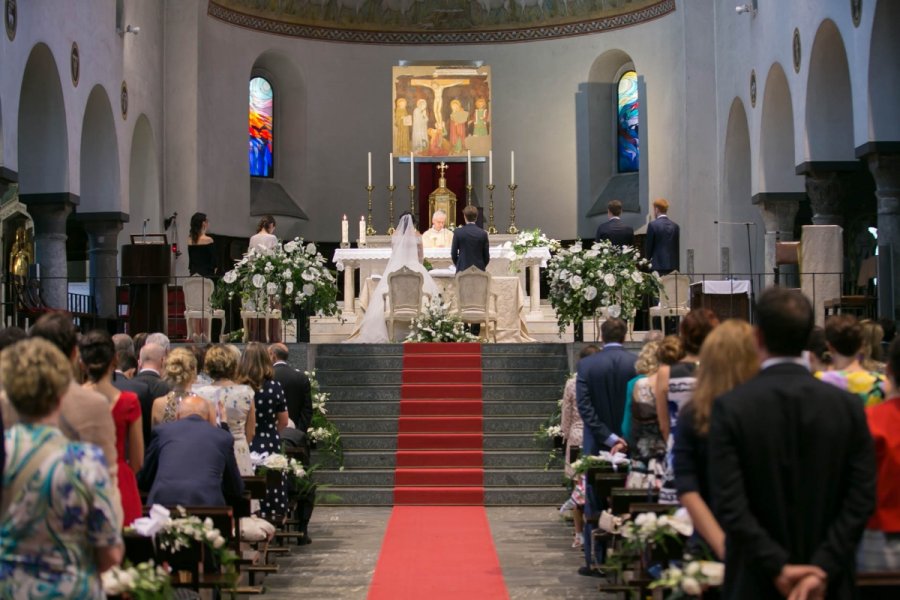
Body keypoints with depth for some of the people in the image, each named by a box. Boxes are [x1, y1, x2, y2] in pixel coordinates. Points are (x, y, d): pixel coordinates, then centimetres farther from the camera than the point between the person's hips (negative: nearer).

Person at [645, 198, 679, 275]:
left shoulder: (652, 225, -6)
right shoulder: (675, 226, 7)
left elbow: (648, 247, -2)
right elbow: (677, 247, 11)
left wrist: (647, 260, 14)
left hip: (658, 266, -5)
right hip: (673, 266, 5)